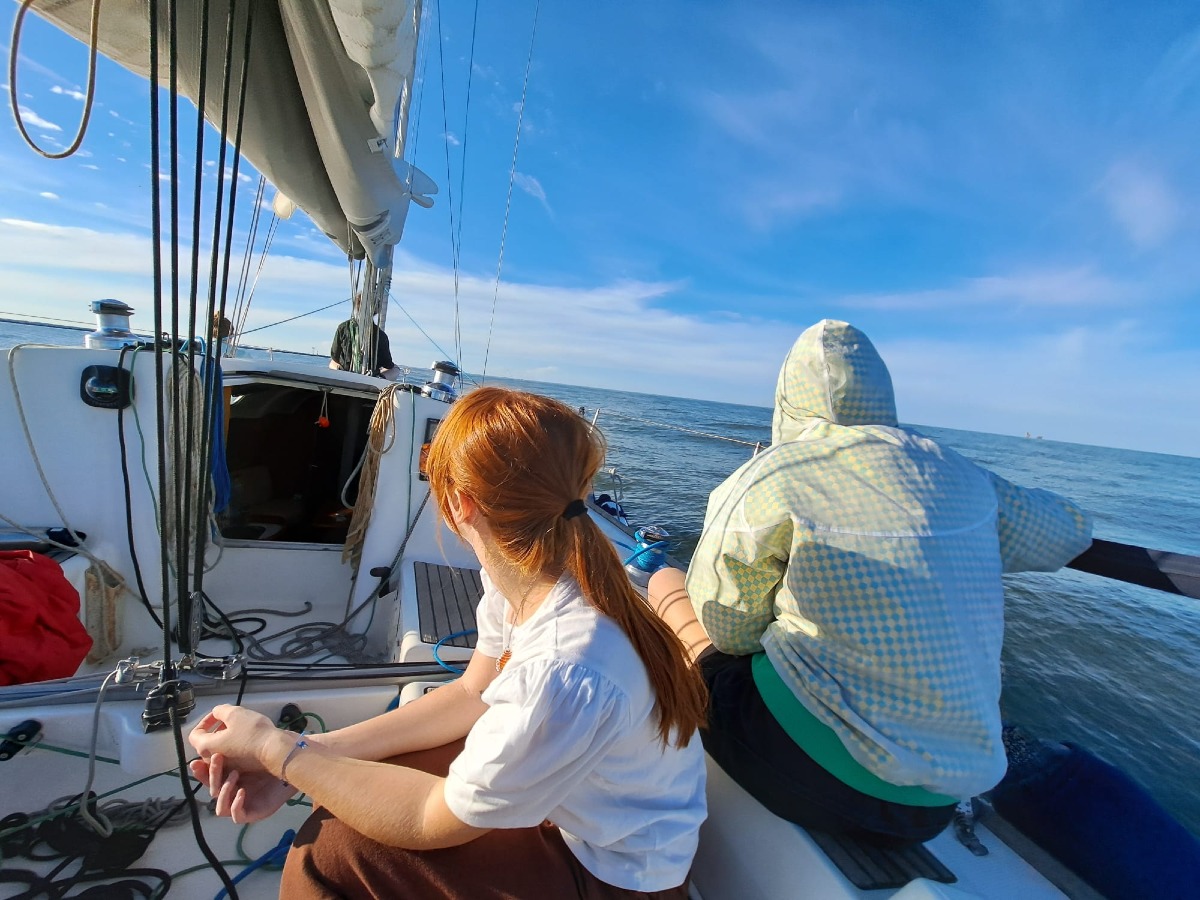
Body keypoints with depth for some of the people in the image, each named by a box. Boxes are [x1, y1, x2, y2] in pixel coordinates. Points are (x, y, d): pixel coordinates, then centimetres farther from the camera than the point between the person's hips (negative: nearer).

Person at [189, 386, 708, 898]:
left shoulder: (565, 674, -38)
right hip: (573, 801, 6)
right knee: (345, 796, 4)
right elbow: (472, 695, -1)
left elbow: (432, 822, -23)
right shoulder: (524, 574, -13)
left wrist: (277, 751, -13)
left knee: (334, 849, -11)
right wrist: (311, 753, -7)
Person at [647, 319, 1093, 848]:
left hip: (821, 778, -6)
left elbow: (729, 633, -5)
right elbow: (1070, 534, 21)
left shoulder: (768, 480, -14)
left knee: (665, 584, 8)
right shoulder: (961, 477, 2)